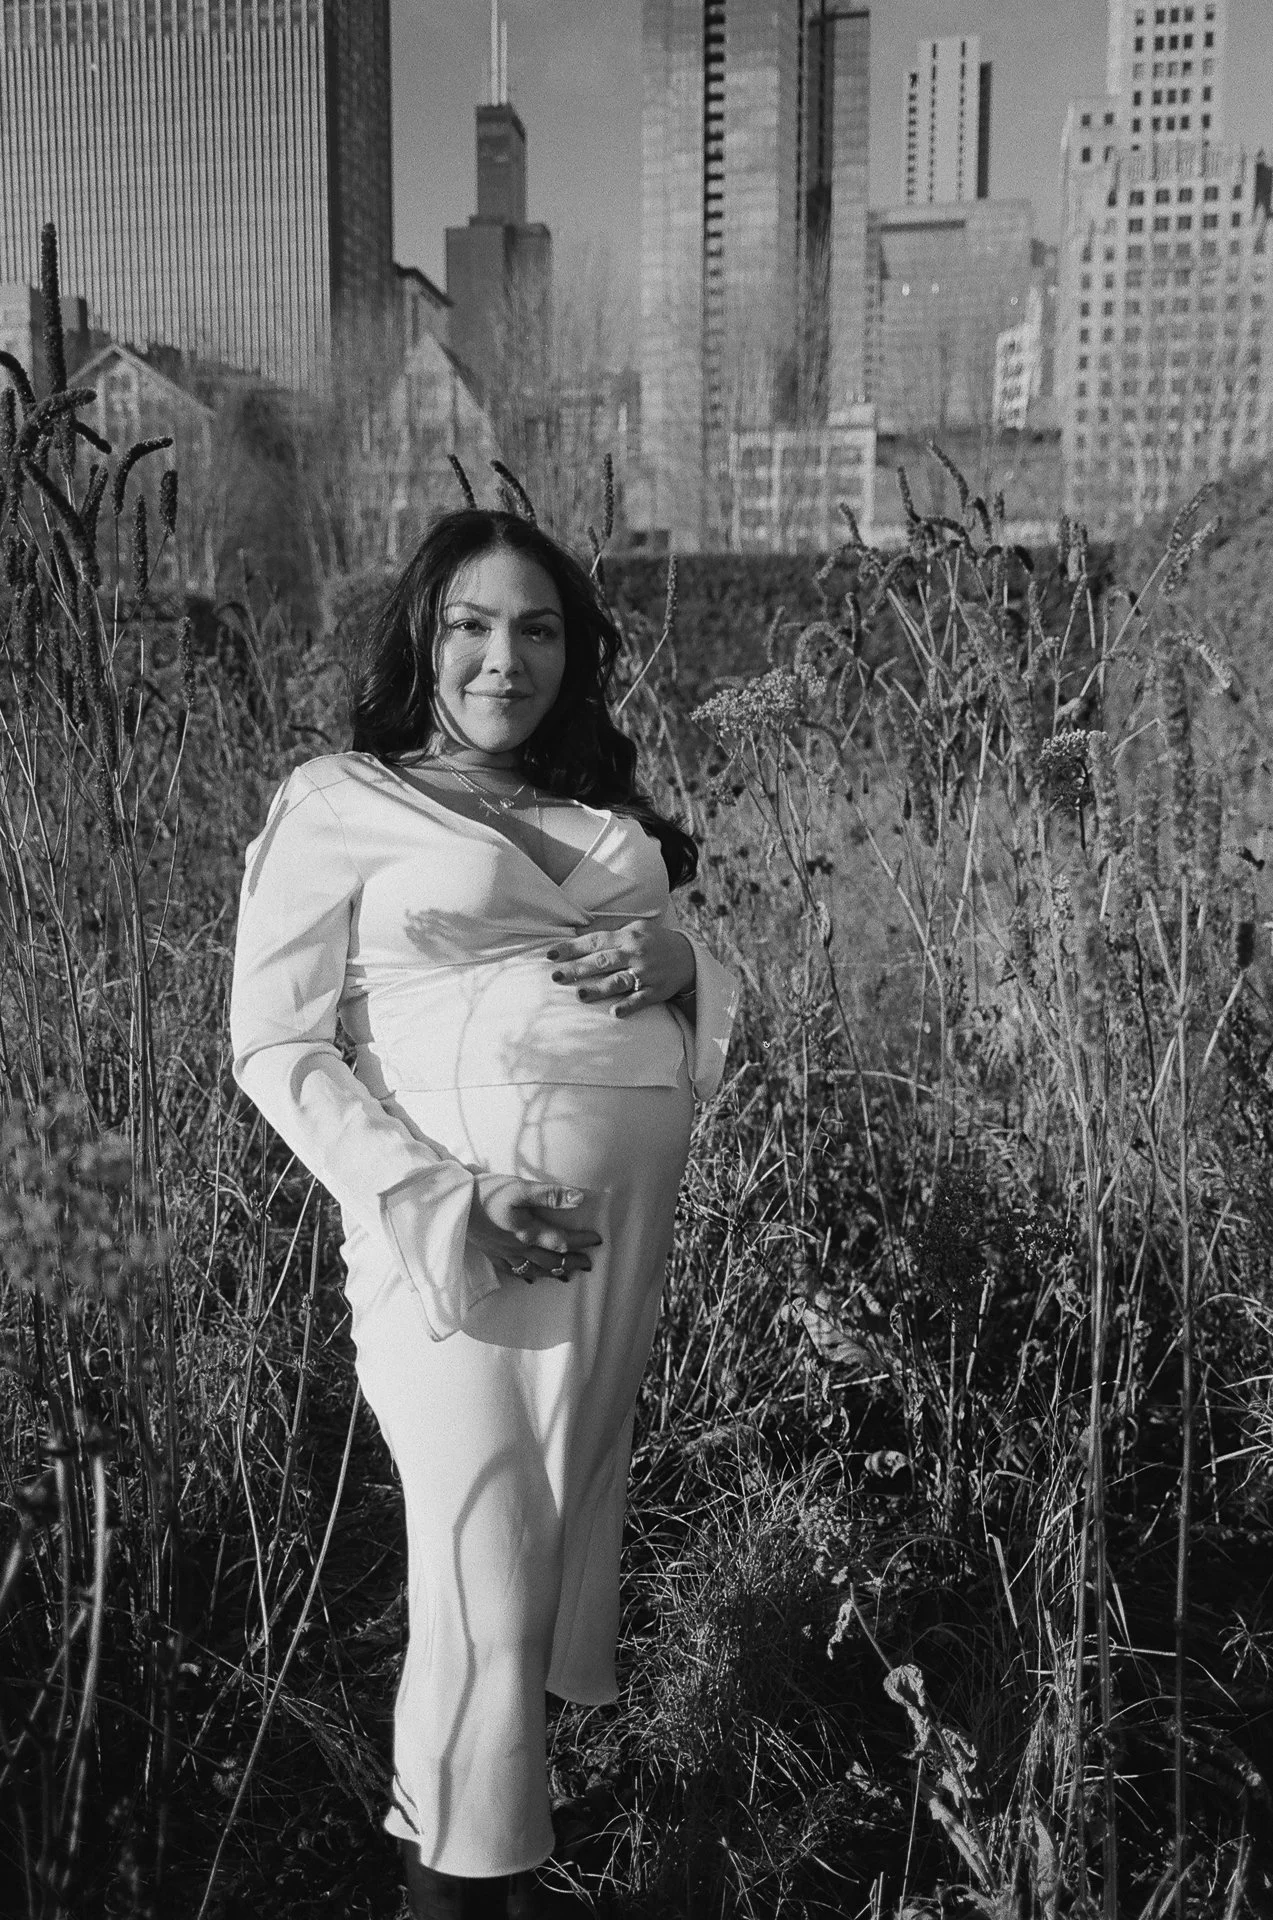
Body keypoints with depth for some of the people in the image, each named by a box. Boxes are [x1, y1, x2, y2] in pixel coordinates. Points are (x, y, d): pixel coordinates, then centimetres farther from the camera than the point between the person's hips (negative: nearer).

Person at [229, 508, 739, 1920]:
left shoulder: (602, 811, 17)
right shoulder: (337, 801, 1)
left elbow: (716, 1007, 21)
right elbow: (278, 1046, -5)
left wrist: (676, 961, -4)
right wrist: (443, 1198, -17)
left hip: (629, 1209, 6)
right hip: (458, 1215, -5)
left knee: (569, 1529, 14)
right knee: (486, 1579, -3)